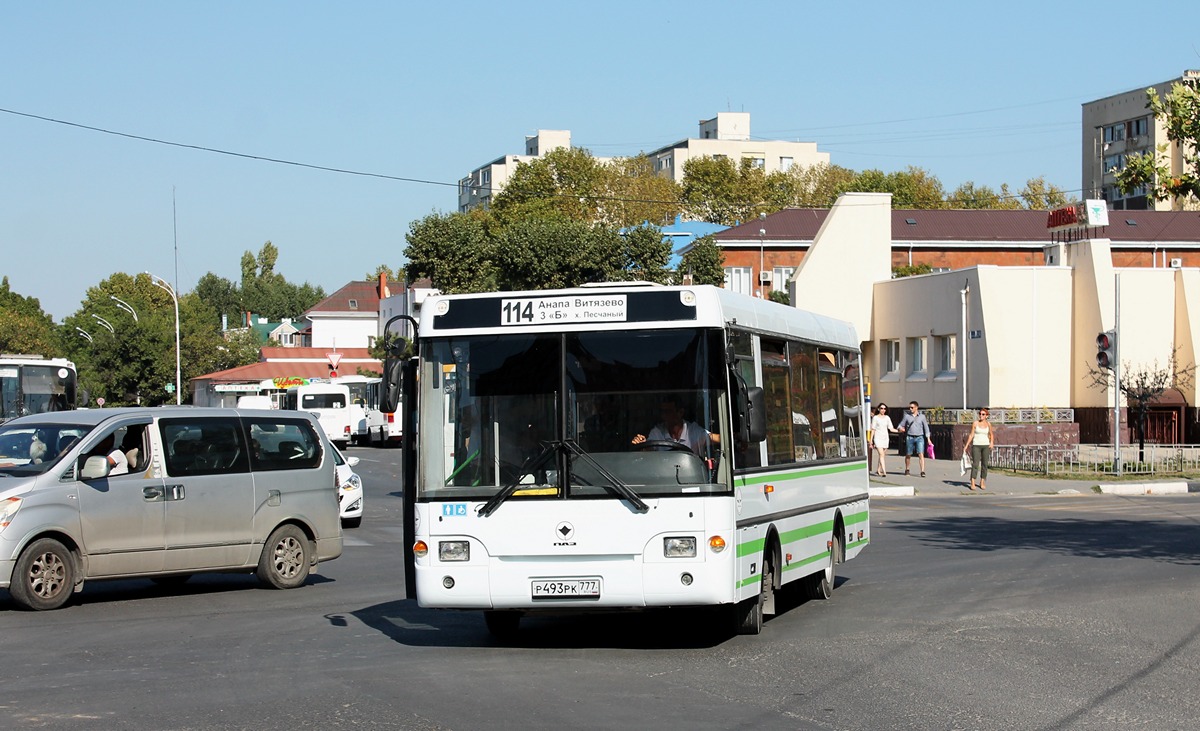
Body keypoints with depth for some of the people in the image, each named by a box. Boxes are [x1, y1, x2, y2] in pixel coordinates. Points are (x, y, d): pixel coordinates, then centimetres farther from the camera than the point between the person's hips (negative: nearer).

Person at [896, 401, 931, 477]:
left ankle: (922, 471, -16)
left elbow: (926, 427, 5)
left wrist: (928, 438, -1)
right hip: (910, 437, 1)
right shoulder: (907, 416, 5)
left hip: (919, 437, -1)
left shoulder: (922, 416, 4)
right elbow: (901, 425, 10)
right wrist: (900, 428, -15)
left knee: (921, 454, -12)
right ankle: (907, 470, 28)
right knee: (908, 455, 9)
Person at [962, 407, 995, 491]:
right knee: (975, 464, -10)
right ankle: (972, 483, -11)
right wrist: (966, 445, -5)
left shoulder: (988, 424, 4)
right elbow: (971, 435, -1)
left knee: (984, 464, 3)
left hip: (986, 445, 3)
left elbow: (991, 434, 15)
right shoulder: (975, 423, -3)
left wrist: (992, 443, -3)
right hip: (976, 445, -3)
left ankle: (982, 483, 12)